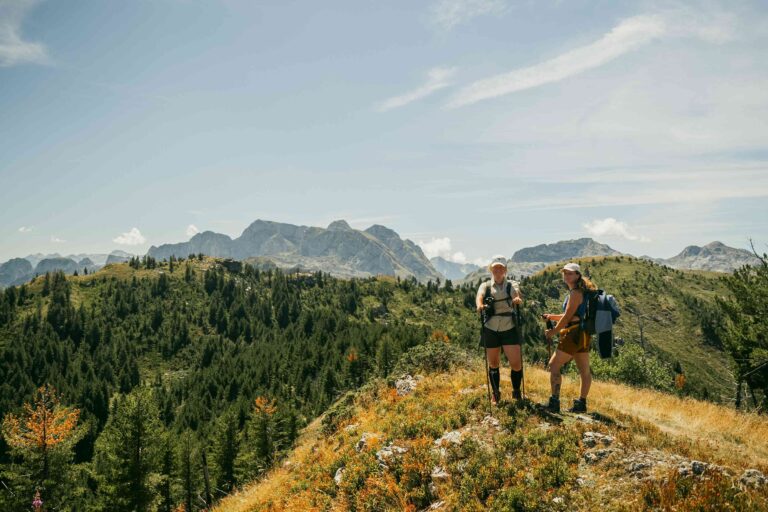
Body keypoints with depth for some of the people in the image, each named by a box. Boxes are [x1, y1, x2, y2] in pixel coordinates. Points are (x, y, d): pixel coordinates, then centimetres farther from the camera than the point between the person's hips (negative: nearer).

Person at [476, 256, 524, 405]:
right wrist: (479, 304, -41)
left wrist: (518, 298, -42)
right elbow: (479, 295, -17)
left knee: (516, 363, -5)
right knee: (493, 364, 9)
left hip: (509, 328, 0)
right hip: (491, 329, 1)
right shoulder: (485, 286, 5)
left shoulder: (511, 285, 6)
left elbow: (517, 293, -17)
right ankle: (496, 394, 28)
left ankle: (516, 392, 20)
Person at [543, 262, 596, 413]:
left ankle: (554, 402, -9)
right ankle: (581, 403, 19)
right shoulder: (579, 292, 17)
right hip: (583, 334, 10)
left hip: (575, 333, -10)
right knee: (584, 370, 12)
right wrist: (552, 317, 15)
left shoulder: (575, 293, -13)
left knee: (554, 365, -7)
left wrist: (553, 331, -6)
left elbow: (568, 317, -15)